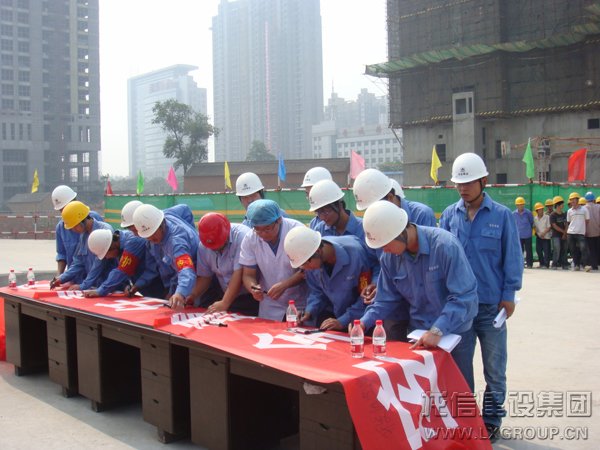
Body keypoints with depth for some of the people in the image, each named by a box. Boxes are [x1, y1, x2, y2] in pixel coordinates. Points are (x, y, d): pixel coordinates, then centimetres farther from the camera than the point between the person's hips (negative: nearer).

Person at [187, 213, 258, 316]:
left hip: (248, 297, -6)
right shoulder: (203, 246, -1)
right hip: (224, 294, 6)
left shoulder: (242, 236, -20)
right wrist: (191, 296, -11)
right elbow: (204, 277, 6)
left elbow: (239, 274, -23)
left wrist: (224, 303, -25)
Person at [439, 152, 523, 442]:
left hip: (491, 304, -2)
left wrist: (508, 294, -5)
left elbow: (512, 257, -2)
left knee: (494, 367, 9)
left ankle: (491, 421, 25)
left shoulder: (501, 215, -5)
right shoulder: (449, 215, 1)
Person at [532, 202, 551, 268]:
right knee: (538, 250, 8)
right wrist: (538, 233, -3)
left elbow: (549, 227, -10)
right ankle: (542, 263, 21)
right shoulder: (535, 218, 5)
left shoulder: (547, 217, -8)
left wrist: (543, 233, -18)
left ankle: (546, 264, -2)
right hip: (538, 236, 5)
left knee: (546, 251, -6)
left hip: (546, 236, -5)